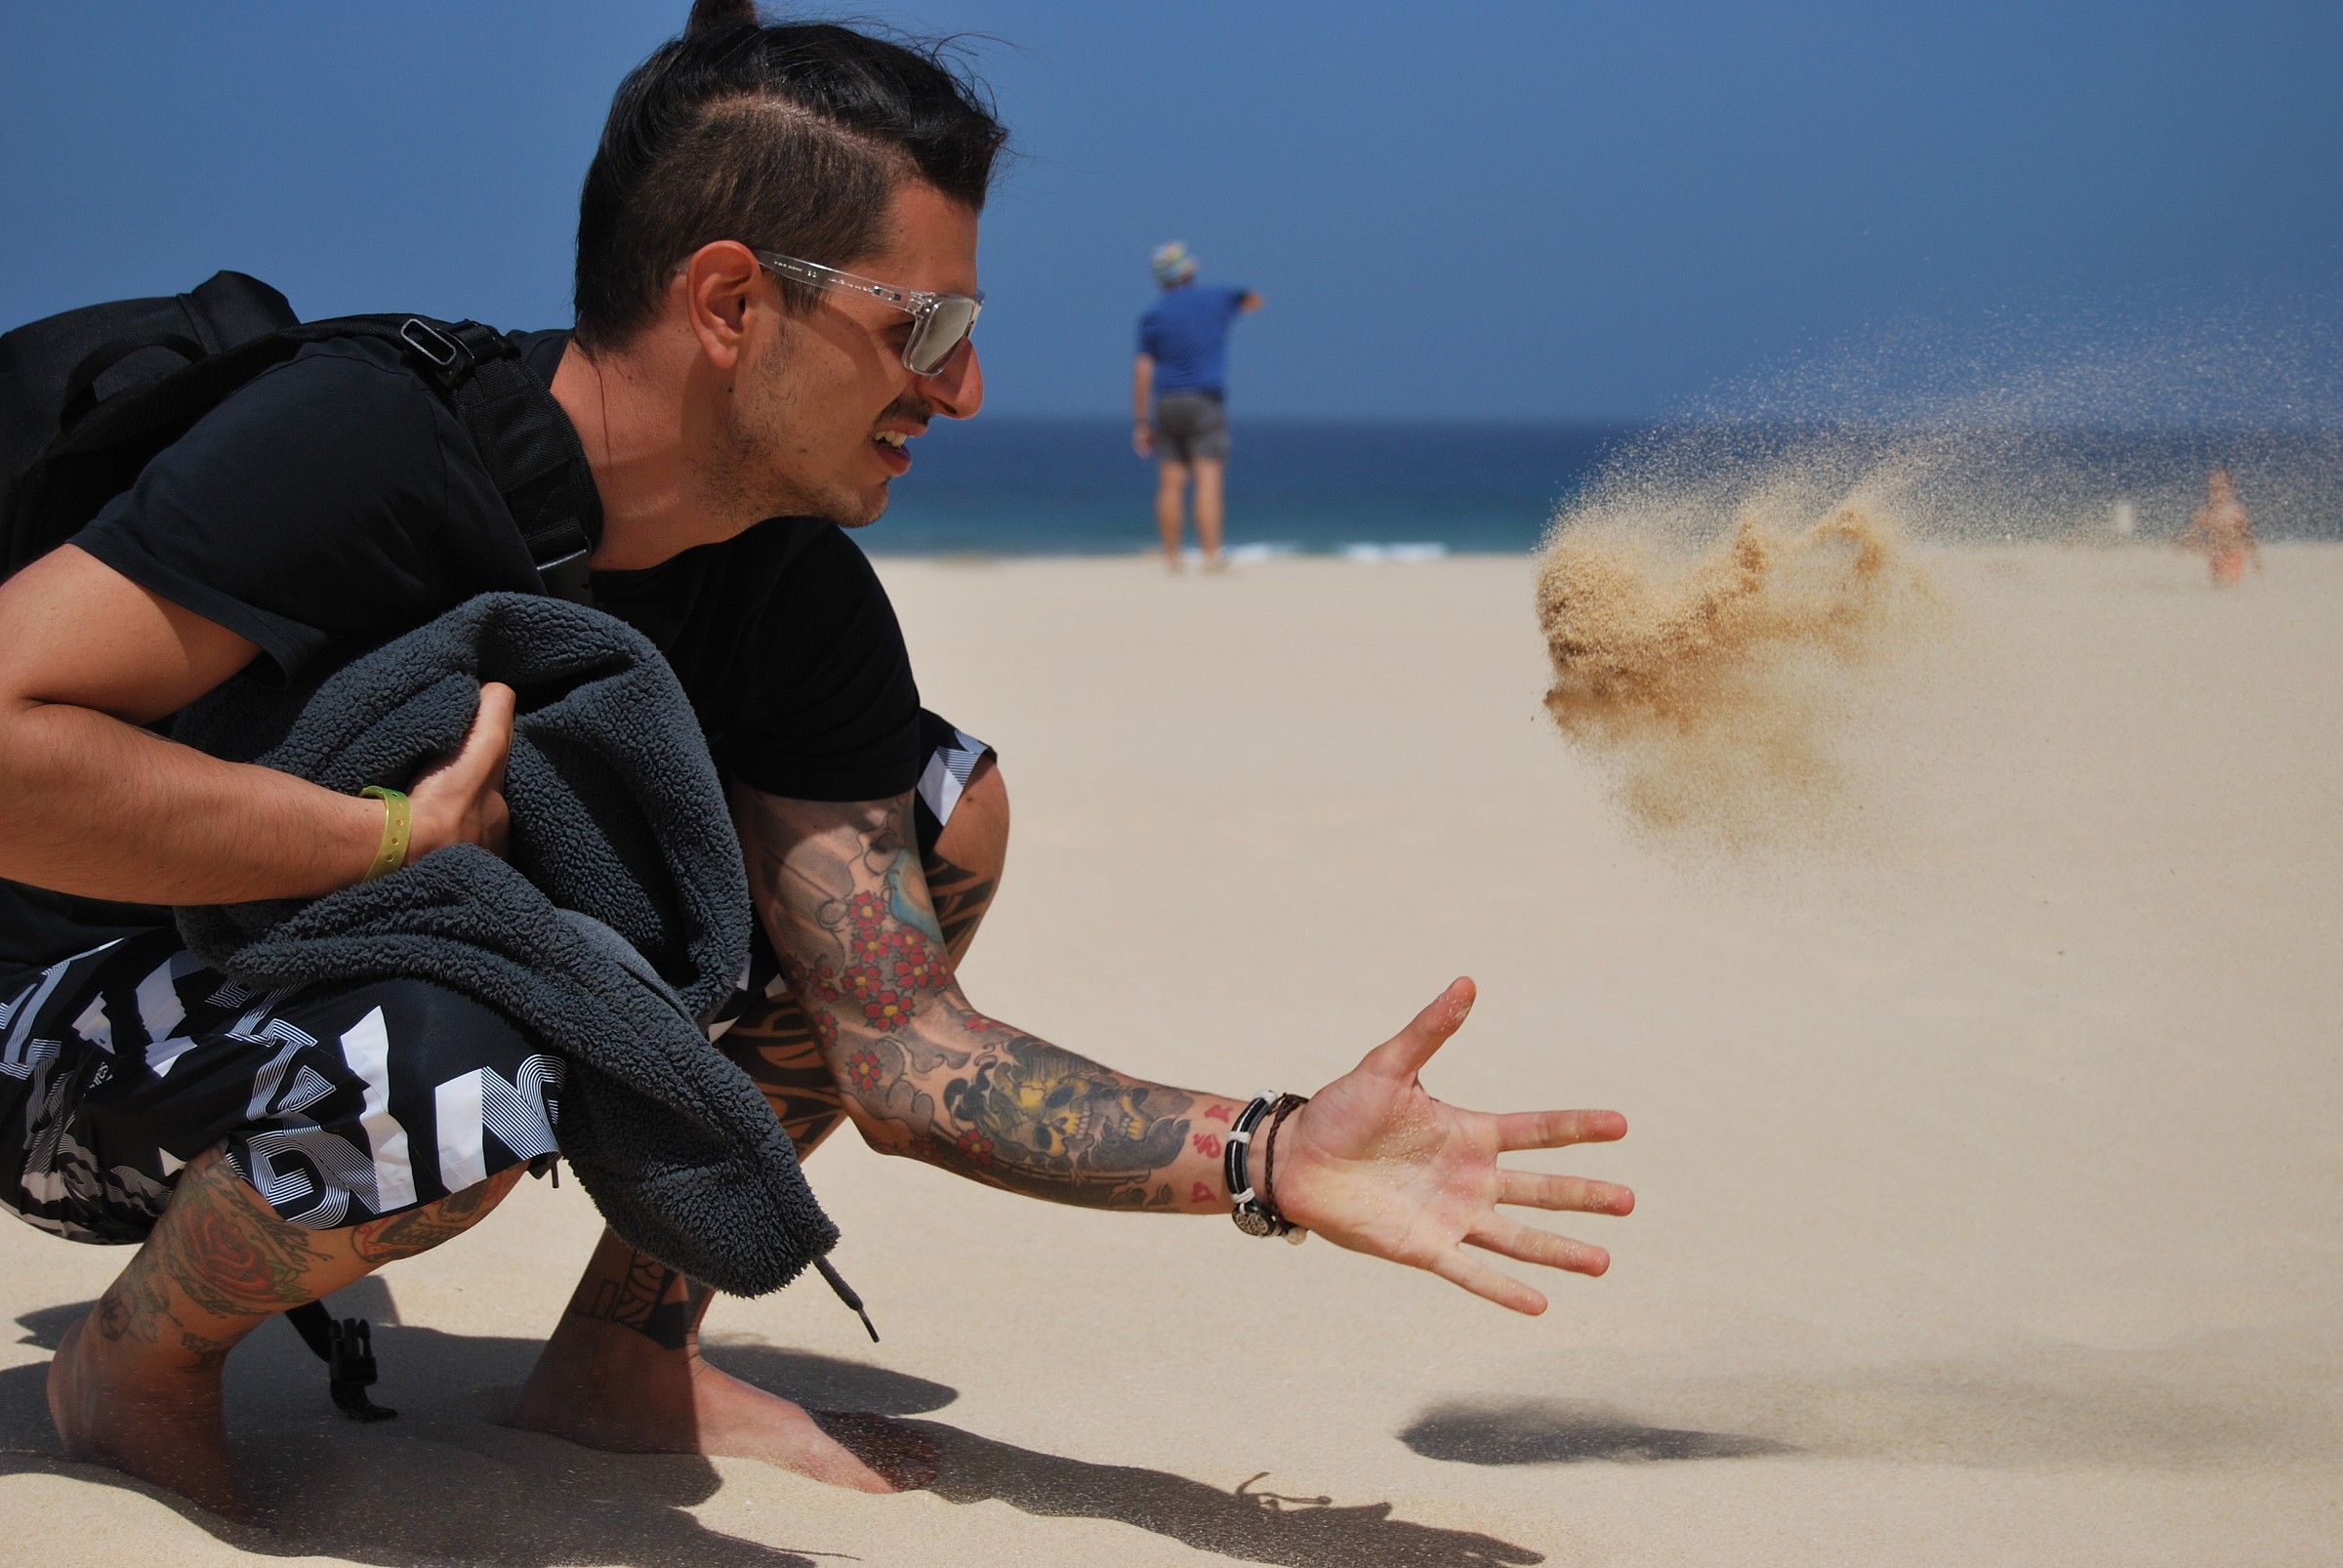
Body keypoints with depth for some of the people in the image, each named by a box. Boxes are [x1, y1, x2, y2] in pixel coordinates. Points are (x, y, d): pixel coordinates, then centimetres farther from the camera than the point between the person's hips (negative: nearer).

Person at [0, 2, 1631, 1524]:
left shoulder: (807, 611, -8)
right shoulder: (369, 445, -28)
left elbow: (897, 1040, -11)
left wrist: (1269, 1161, -23)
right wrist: (409, 834, -32)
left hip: (429, 966, 7)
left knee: (936, 811, -1)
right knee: (455, 1080, -41)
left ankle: (625, 1352, 6)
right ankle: (135, 1367, -7)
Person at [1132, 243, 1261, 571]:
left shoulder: (1153, 315, 2)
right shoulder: (1215, 297, 3)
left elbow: (1142, 372, -2)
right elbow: (1254, 302, 25)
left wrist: (1140, 423, 1)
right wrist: (1248, 299, 48)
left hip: (1167, 405, 2)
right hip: (1206, 402, -2)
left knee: (1171, 484, 5)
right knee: (1209, 482, -10)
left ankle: (1171, 558, 5)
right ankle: (1211, 557, -21)